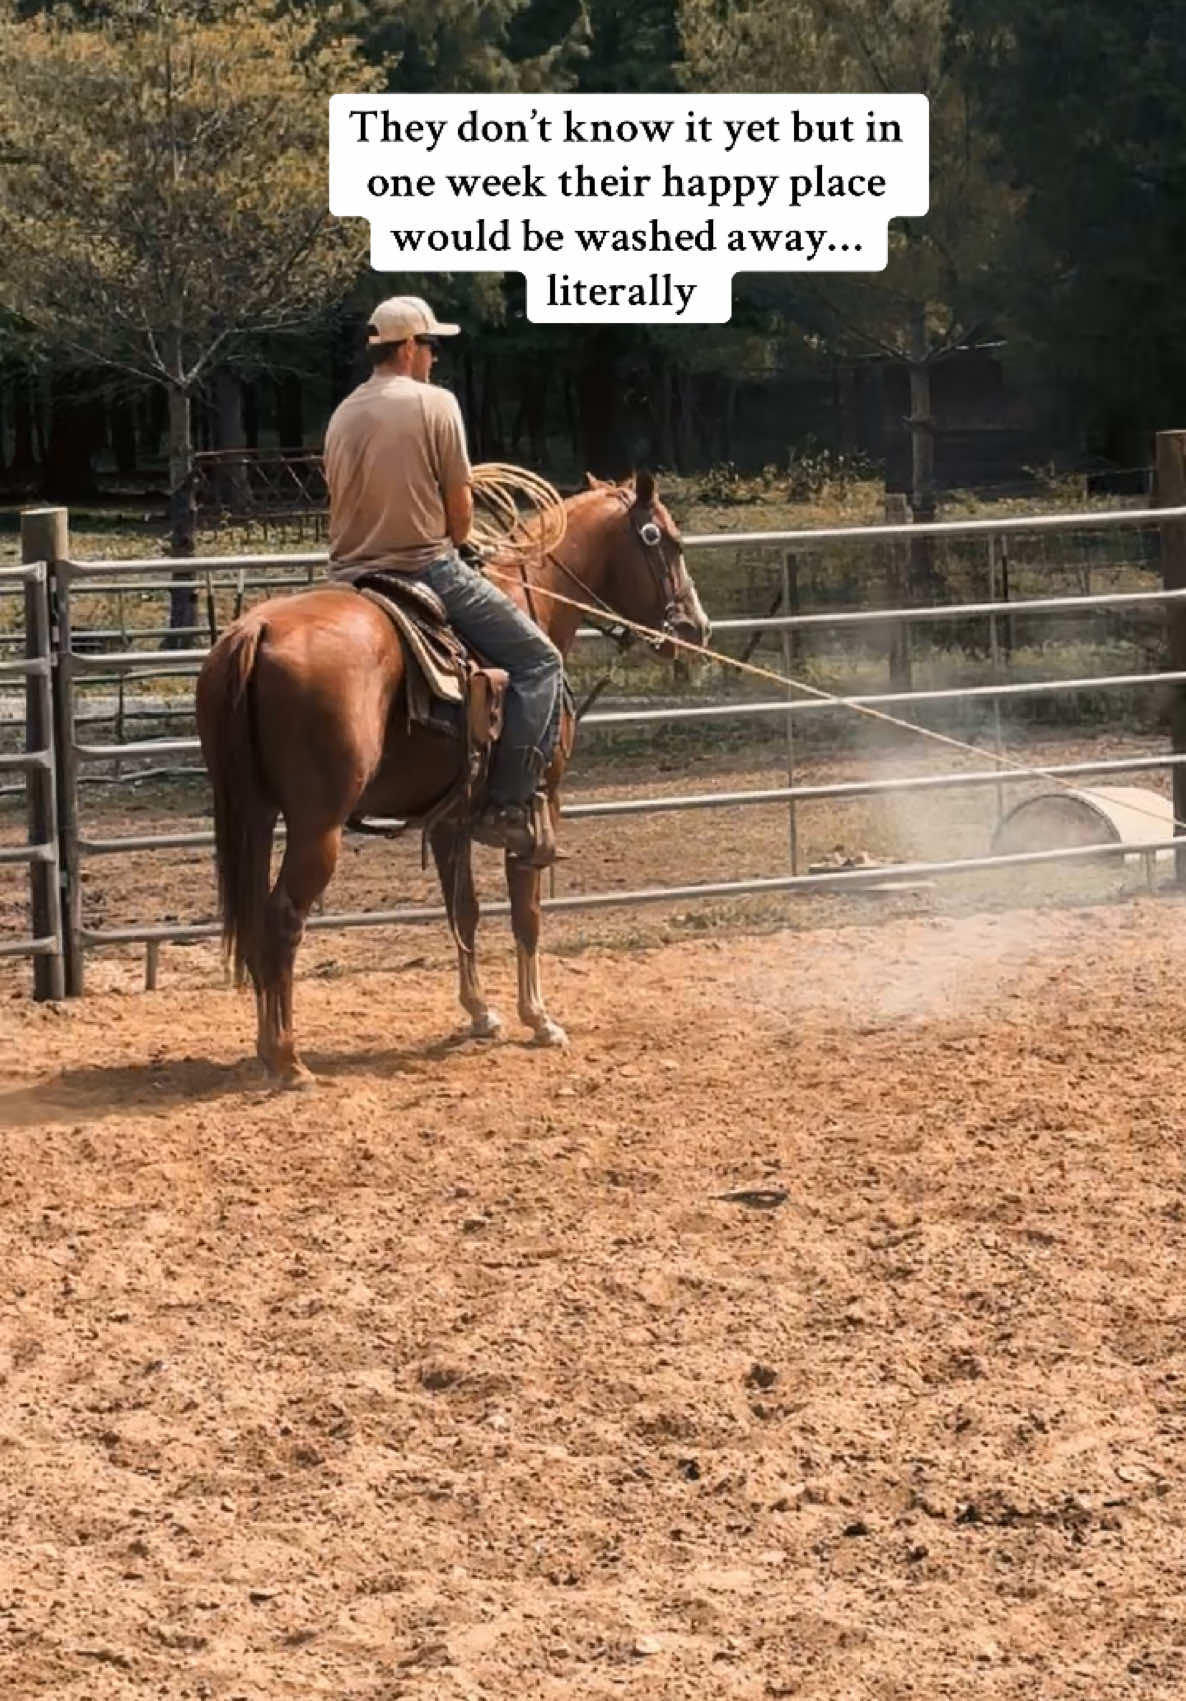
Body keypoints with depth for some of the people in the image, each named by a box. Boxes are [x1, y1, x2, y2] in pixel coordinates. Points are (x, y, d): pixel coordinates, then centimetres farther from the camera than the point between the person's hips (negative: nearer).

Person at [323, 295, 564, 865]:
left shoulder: (343, 414, 12)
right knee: (538, 661, 1)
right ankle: (511, 805, -11)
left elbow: (344, 500, 16)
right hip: (427, 568, -7)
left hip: (351, 578, 7)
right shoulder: (435, 402, -7)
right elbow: (460, 509, -7)